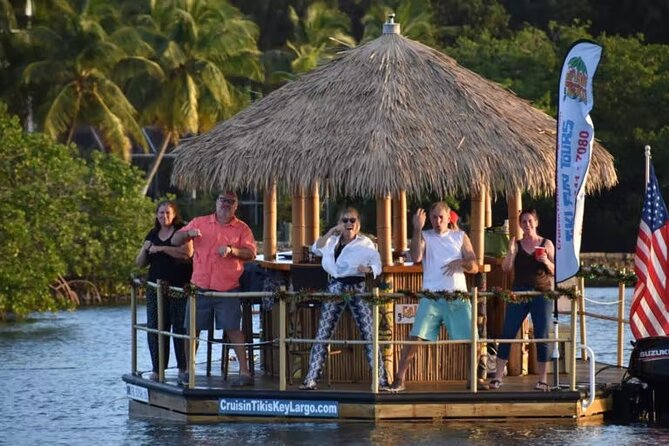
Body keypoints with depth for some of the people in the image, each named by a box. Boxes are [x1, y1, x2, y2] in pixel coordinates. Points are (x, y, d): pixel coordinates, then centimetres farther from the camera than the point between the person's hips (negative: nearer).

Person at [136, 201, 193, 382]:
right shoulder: (152, 235, 17)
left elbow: (187, 252, -18)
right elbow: (140, 263, 18)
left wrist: (161, 248, -17)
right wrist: (145, 249, -2)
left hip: (179, 286, -5)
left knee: (180, 326, -6)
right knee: (155, 327, 1)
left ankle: (183, 367, -1)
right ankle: (157, 368, 4)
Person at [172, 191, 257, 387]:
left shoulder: (241, 228, 6)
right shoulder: (199, 223, 11)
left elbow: (251, 253, -2)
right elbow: (175, 240, 11)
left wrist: (232, 250, -20)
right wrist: (188, 233, -11)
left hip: (228, 289, -3)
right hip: (200, 287, 3)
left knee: (233, 328, -8)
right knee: (192, 328, 5)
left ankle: (245, 371, -7)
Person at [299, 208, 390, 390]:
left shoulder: (366, 244, 8)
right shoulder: (333, 241, 14)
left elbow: (377, 265, 3)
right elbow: (316, 249, -1)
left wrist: (368, 269, -19)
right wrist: (331, 232, -8)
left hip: (358, 288, -2)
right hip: (335, 288, 2)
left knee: (369, 334, -6)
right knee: (322, 334, -1)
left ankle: (381, 379, -3)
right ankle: (311, 379, 1)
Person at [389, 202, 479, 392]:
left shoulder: (460, 237, 11)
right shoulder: (425, 236, 8)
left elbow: (474, 267, 8)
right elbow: (416, 257, -12)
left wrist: (461, 263, -14)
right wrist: (417, 229, -16)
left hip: (458, 297, 2)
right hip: (431, 297, -2)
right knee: (415, 338, -11)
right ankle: (399, 379, -7)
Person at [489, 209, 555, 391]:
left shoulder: (546, 244, 7)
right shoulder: (516, 244, 8)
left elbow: (554, 272, 6)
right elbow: (506, 268, -1)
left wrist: (547, 262, -14)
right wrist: (511, 252, -17)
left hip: (541, 293, -1)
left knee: (542, 337, -1)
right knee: (507, 334, -4)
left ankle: (543, 379, 5)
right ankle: (498, 376, -1)